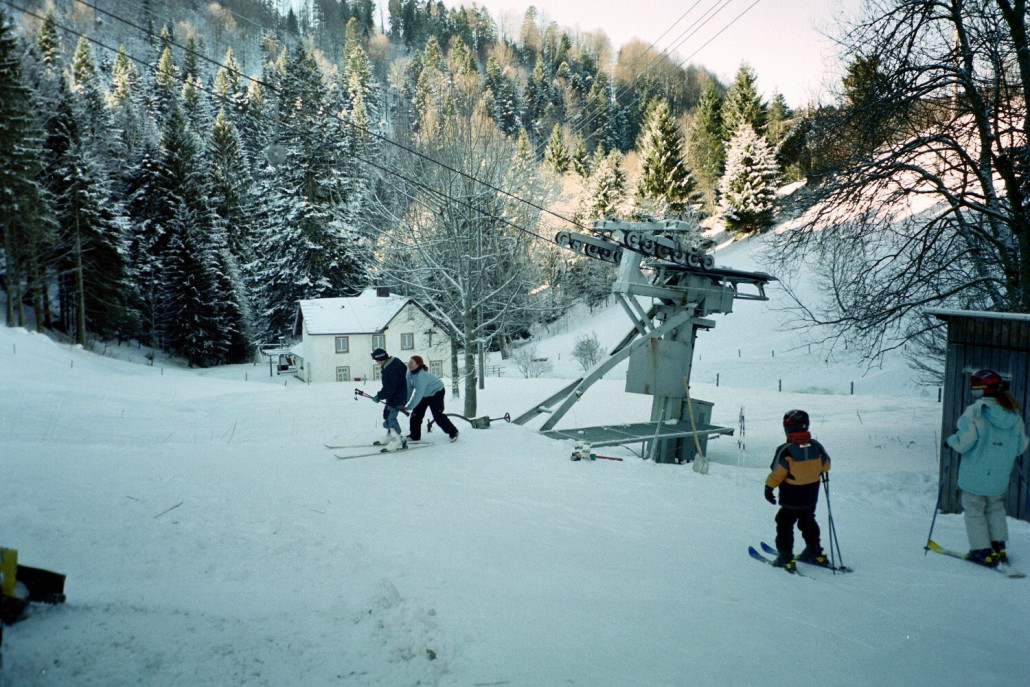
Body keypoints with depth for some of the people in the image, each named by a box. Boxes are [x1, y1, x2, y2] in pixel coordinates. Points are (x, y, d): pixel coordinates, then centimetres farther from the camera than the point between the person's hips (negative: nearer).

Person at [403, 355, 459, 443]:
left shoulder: (421, 376, -38)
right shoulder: (410, 373, -12)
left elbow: (418, 394, -39)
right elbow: (409, 389, -5)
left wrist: (409, 407, -36)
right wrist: (404, 403, -11)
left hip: (436, 392, -8)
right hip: (425, 394, 9)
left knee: (437, 415, -10)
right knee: (416, 414, 3)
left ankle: (453, 432, 6)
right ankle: (414, 435, 14)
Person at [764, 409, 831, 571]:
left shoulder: (785, 450, -23)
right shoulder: (816, 446, -7)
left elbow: (776, 473, -19)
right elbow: (825, 465, 8)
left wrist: (769, 488, -5)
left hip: (790, 498, -5)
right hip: (811, 497, 5)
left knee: (785, 524, 8)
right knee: (808, 522, 24)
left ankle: (785, 557, 8)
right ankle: (815, 553, 31)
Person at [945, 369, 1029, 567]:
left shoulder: (975, 412, -17)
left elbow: (965, 442, -22)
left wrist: (951, 440, -2)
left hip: (975, 474, -5)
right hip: (1000, 476, 6)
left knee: (974, 510, 8)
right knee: (995, 508, 23)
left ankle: (983, 551, 8)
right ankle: (999, 548, 23)